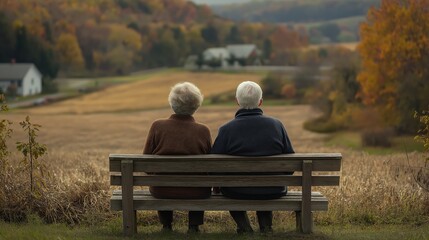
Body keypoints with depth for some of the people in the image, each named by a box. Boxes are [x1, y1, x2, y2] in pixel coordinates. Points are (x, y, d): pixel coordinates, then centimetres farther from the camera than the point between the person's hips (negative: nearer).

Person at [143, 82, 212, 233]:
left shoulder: (157, 127, -12)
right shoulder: (203, 131, -13)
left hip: (162, 190, 1)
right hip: (195, 193, 0)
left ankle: (166, 225, 42)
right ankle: (194, 225, 33)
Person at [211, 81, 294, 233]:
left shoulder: (226, 129, -14)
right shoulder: (276, 125, -7)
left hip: (237, 192, -2)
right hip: (273, 192, 2)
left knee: (222, 183, 32)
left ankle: (243, 226, 20)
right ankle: (265, 225, 27)